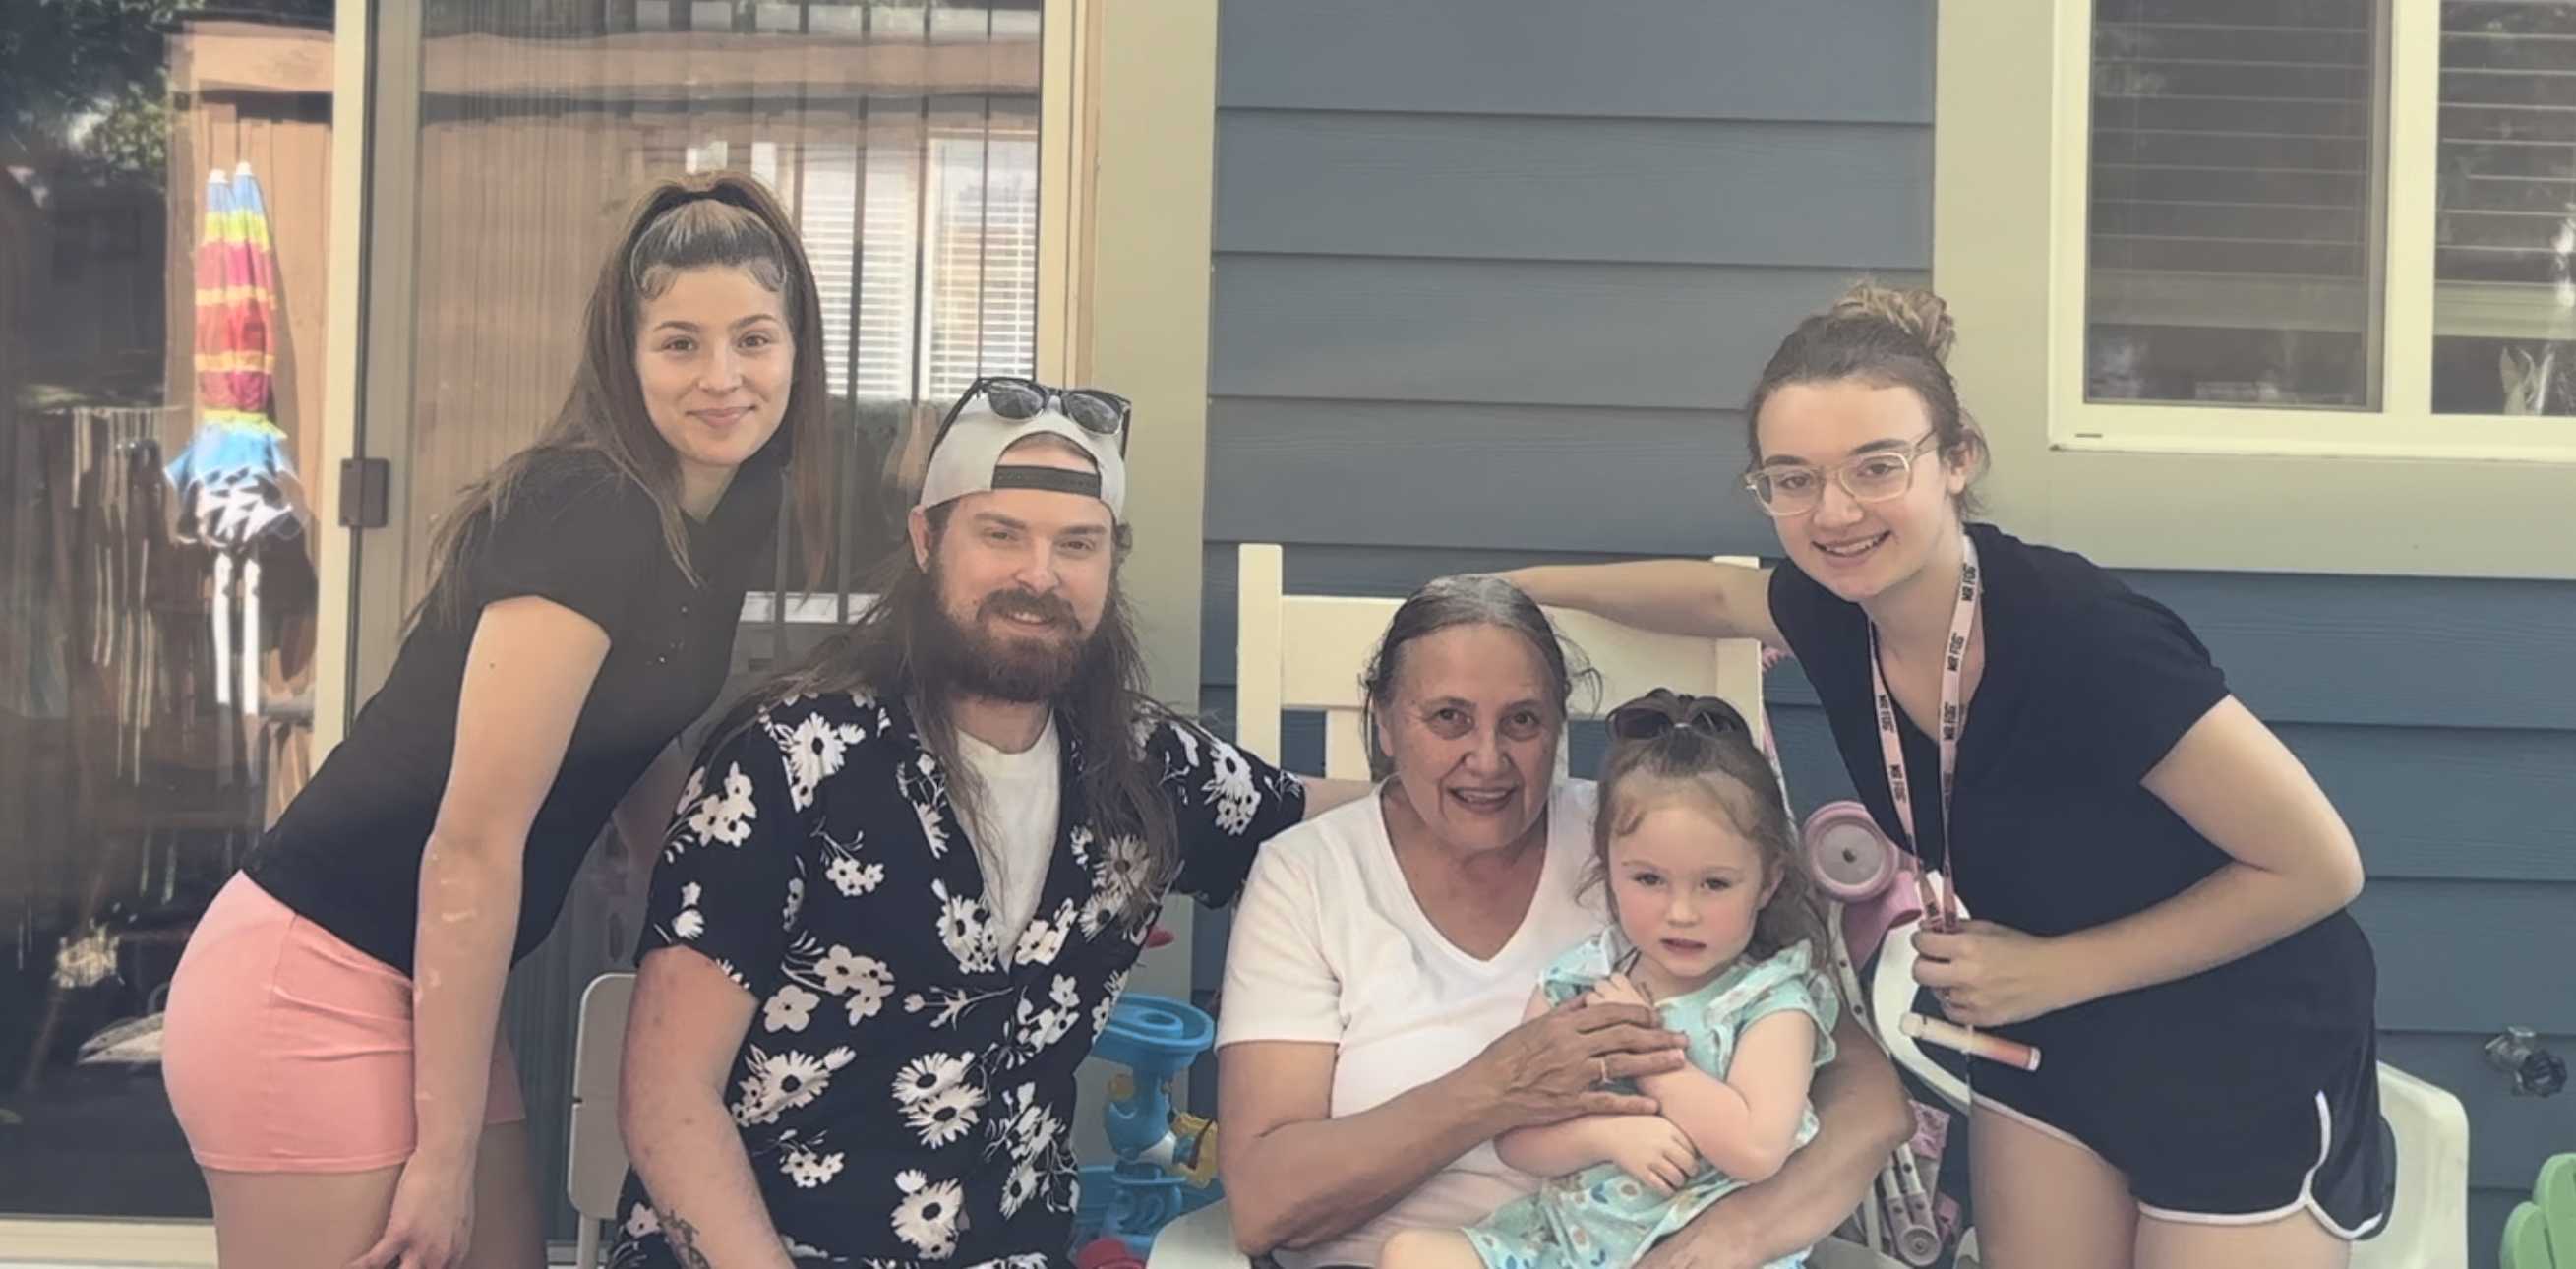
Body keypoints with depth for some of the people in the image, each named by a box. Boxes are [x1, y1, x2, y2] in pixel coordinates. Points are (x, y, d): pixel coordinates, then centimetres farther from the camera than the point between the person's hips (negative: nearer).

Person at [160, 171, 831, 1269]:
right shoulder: (586, 518, -21)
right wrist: (446, 1149, -17)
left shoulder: (716, 515, 6)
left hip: (417, 988, 9)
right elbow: (474, 842, -21)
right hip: (313, 995, -9)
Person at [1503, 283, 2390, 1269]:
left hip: (2242, 1062, -6)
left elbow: (2319, 868, -24)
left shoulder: (2075, 635, -32)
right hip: (2052, 1041, 6)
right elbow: (1718, 593, 14)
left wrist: (2055, 969, -21)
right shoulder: (1841, 609, -12)